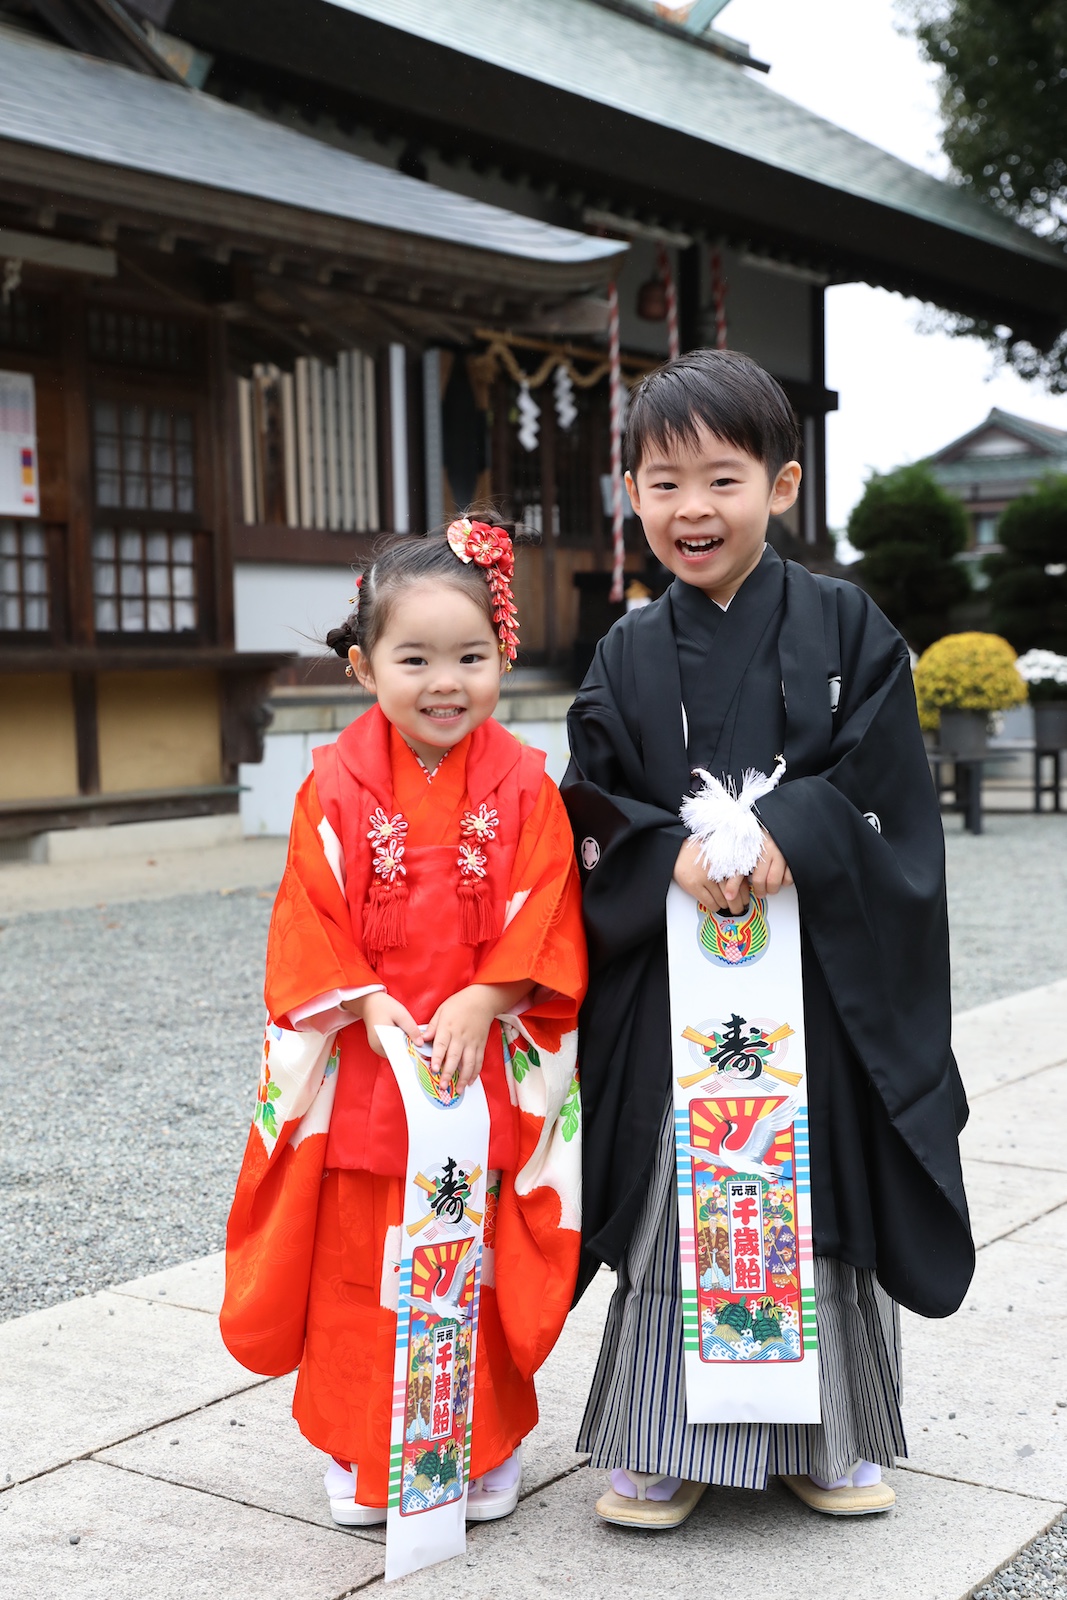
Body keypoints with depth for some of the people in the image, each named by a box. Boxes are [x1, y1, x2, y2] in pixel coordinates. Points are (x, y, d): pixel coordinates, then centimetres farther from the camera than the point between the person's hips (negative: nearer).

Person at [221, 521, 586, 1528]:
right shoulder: (338, 787, -4)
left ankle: (485, 1447, 29)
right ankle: (363, 1456, 28)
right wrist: (368, 1004, -17)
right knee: (363, 1269, 10)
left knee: (482, 1267, 10)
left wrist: (477, 1005, -18)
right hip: (361, 1069, 0)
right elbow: (310, 920, -4)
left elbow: (543, 920, -6)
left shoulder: (524, 789, -3)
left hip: (490, 1068, 0)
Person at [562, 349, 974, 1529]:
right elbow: (596, 813, 3)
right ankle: (667, 1441, 20)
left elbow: (886, 789, -5)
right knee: (677, 1197, 4)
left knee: (819, 1195, 7)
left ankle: (832, 1436, 27)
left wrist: (792, 832, -21)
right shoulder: (628, 656, 6)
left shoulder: (844, 627, 1)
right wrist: (672, 854, -16)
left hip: (821, 972, -1)